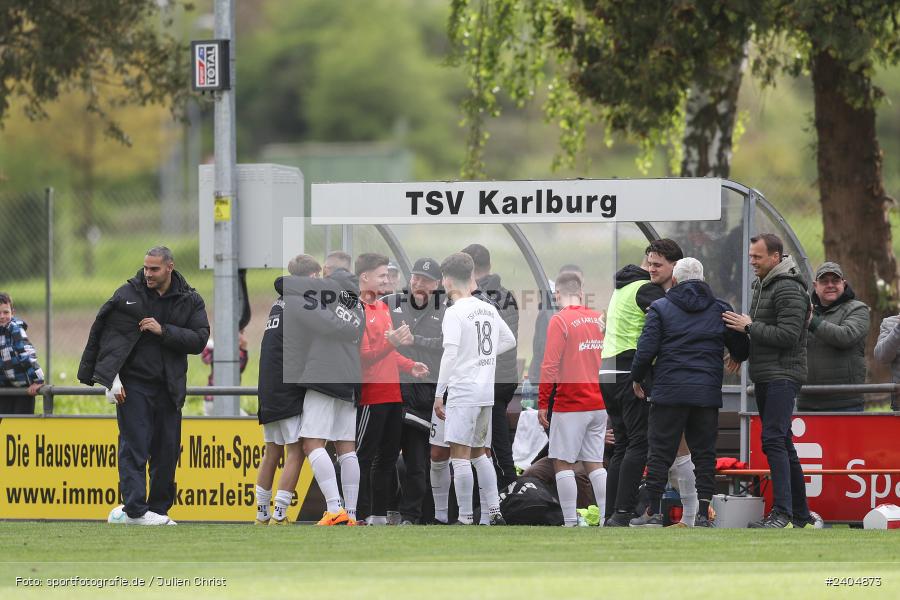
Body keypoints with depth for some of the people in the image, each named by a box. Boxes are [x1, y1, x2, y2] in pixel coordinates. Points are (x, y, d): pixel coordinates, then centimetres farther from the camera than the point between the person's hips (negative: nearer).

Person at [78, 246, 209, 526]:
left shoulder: (191, 301, 5)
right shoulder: (127, 295, -1)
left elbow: (199, 339, -4)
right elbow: (101, 333, -1)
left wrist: (163, 331, -17)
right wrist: (110, 378, -9)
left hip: (169, 387, 3)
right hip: (132, 385, -3)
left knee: (168, 451, 6)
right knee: (134, 447, -10)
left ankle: (159, 509, 16)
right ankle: (135, 510, -13)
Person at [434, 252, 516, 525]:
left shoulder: (455, 313, -11)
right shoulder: (489, 310, 11)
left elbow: (450, 355, -18)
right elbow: (509, 340, 24)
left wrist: (439, 394, -14)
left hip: (463, 391, -8)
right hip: (487, 391, 8)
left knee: (460, 456, -5)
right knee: (479, 453, 18)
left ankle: (465, 519, -7)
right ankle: (495, 512, 14)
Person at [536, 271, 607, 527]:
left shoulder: (559, 321, -10)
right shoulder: (599, 319, 8)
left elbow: (550, 365, -14)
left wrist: (542, 403, -9)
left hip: (570, 404, -6)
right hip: (599, 404, 6)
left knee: (564, 463, 0)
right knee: (595, 463, 10)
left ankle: (570, 523, -5)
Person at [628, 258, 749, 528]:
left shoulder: (660, 308, 1)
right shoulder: (720, 309, 9)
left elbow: (646, 351, -5)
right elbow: (741, 349, 12)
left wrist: (637, 379, 11)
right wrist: (736, 359, 35)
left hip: (669, 393, -2)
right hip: (708, 394, 2)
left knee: (660, 452, 2)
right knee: (704, 454, 6)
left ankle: (653, 512, 0)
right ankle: (704, 513, 1)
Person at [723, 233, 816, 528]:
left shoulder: (789, 289, -13)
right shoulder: (762, 285, 19)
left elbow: (788, 336, -21)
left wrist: (749, 327, -15)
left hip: (782, 376, -10)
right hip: (766, 377, 10)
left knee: (773, 440, -19)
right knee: (783, 444, 11)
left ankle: (782, 514, -25)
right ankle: (801, 514, 16)